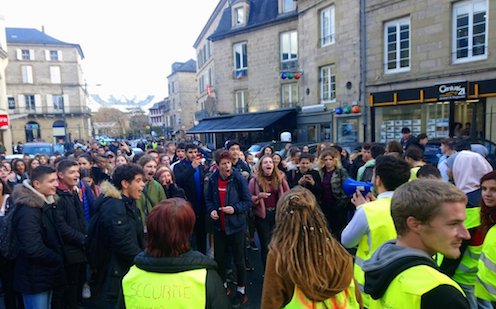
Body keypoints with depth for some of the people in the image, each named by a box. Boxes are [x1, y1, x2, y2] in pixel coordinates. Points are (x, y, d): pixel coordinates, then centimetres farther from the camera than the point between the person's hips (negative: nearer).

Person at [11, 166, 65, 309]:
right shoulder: (28, 212, -23)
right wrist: (58, 260, -14)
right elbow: (34, 249, -27)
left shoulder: (45, 204, 5)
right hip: (35, 278, -8)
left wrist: (57, 259, 3)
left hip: (45, 274, 8)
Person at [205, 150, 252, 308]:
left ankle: (241, 291, 28)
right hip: (219, 226, 4)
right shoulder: (212, 179, -5)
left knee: (238, 259, 10)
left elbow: (248, 201, -10)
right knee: (219, 258, 17)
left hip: (236, 225, -3)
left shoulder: (239, 179, -15)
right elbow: (208, 199, 8)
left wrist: (235, 209, -23)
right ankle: (222, 286, 39)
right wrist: (211, 210, -10)